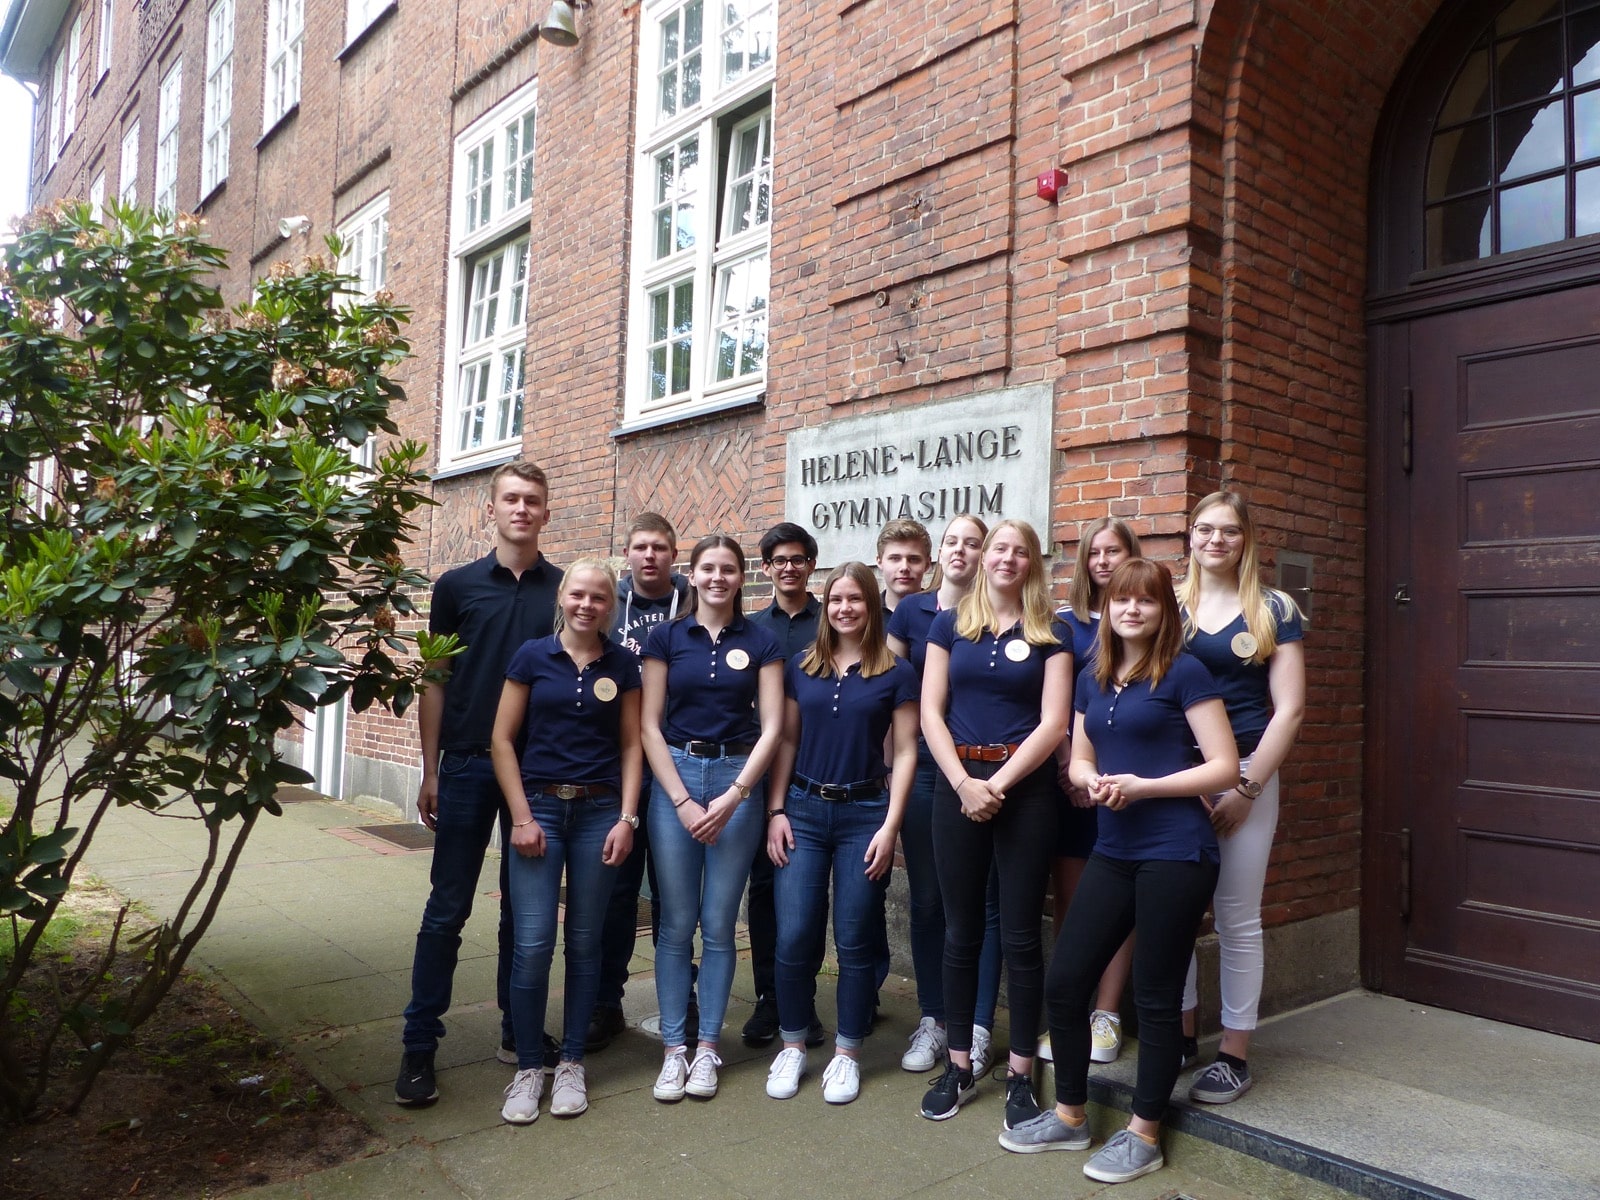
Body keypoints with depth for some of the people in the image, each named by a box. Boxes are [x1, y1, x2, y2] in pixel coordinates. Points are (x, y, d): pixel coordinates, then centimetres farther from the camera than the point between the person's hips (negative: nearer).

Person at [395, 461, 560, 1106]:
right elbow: (436, 683, 5)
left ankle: (519, 1031, 24)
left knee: (524, 909, 11)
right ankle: (419, 1046, 14)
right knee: (447, 909, 4)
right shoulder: (457, 586, 3)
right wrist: (431, 771, 1)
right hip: (467, 766, -1)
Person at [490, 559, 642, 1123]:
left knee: (584, 942, 7)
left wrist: (626, 818, -3)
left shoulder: (623, 665, 5)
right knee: (532, 944, -5)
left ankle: (571, 1064, 22)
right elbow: (502, 740, 0)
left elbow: (631, 745, 6)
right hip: (540, 806, -1)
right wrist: (522, 817, -6)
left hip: (600, 812, 1)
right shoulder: (532, 656, 1)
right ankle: (527, 1067, 13)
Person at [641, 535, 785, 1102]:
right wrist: (683, 800, -8)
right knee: (676, 924, 4)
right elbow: (650, 725, 0)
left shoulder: (760, 642, 4)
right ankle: (672, 1048, 16)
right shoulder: (665, 638, 4)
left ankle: (707, 1047, 18)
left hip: (739, 780, 0)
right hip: (674, 778, 0)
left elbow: (771, 727, -1)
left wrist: (733, 797, -10)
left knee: (719, 924, 5)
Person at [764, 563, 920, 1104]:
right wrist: (776, 811, 1)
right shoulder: (800, 667, 6)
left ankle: (846, 1053, 21)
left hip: (864, 813, -2)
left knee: (854, 941, 5)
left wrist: (890, 825, -8)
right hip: (803, 810, 2)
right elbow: (787, 741, 9)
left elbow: (905, 753, -2)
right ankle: (792, 1046, 20)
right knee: (793, 937, 1)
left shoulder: (896, 672, -1)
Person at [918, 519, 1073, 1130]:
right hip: (958, 783, 2)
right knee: (961, 930, 9)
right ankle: (959, 1064, 22)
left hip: (1025, 786, -1)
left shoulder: (1050, 635, 4)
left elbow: (1053, 723, -4)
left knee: (1020, 935, 4)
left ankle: (1020, 1073, 17)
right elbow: (931, 713, 2)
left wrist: (998, 783, -14)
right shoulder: (950, 625, 8)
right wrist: (965, 782, -10)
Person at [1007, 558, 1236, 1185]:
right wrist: (1094, 781, -7)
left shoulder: (1184, 673, -7)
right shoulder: (1091, 679, 11)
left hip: (1175, 856, -6)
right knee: (1064, 980, 7)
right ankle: (1069, 1115, 26)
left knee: (1155, 996, 5)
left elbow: (1224, 766, -10)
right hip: (1113, 852, 6)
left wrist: (1143, 786, -18)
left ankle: (1144, 1134, 23)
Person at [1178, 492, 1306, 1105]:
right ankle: (1179, 1033, 24)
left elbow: (1289, 708, -2)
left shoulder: (1273, 610, 2)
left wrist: (1246, 788, -9)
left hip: (1245, 776, -2)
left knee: (1237, 917, 4)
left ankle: (1234, 1054, 17)